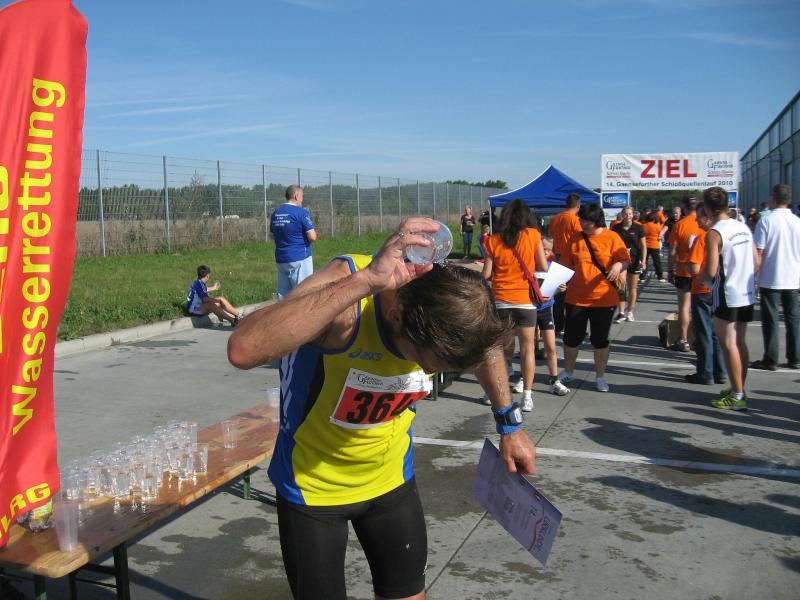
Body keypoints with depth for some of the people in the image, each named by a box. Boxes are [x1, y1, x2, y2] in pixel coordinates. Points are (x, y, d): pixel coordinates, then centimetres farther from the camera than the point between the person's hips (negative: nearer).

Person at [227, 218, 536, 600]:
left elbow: (486, 342, 8)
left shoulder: (450, 303, -18)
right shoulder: (344, 287, -33)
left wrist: (510, 425, 11)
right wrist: (364, 281, -55)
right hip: (312, 485, -4)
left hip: (391, 478, 4)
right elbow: (243, 350, -51)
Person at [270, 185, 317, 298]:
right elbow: (312, 237, -14)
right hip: (300, 258, -7)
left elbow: (272, 236, 20)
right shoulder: (301, 212, -11)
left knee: (283, 295, 9)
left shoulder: (276, 212, 11)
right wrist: (314, 232, 6)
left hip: (280, 259, 7)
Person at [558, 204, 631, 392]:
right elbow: (566, 265, 7)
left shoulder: (611, 237, -4)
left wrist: (618, 265, -26)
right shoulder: (576, 239, 4)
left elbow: (625, 261, -4)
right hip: (576, 298, 3)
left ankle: (600, 377, 21)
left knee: (600, 339, 7)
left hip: (603, 298, -2)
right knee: (571, 337, 10)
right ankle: (568, 372, 28)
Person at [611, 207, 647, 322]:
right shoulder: (616, 228, 0)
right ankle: (621, 313, -1)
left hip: (634, 261, 0)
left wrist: (643, 262, -7)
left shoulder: (638, 228, -2)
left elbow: (643, 247, 1)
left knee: (632, 288, 9)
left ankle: (630, 311, 21)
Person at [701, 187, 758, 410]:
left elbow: (711, 272, -20)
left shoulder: (714, 233, -16)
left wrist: (701, 275, 0)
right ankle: (739, 389, 23)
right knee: (740, 342, 14)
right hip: (746, 295, 7)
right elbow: (756, 262, 11)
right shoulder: (744, 228, 6)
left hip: (726, 296, -7)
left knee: (728, 344, -1)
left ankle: (737, 396, 2)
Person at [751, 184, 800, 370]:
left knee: (770, 320, 3)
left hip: (770, 279, -4)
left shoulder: (766, 221, -10)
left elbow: (759, 252, -11)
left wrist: (756, 277, -2)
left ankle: (770, 360, 7)